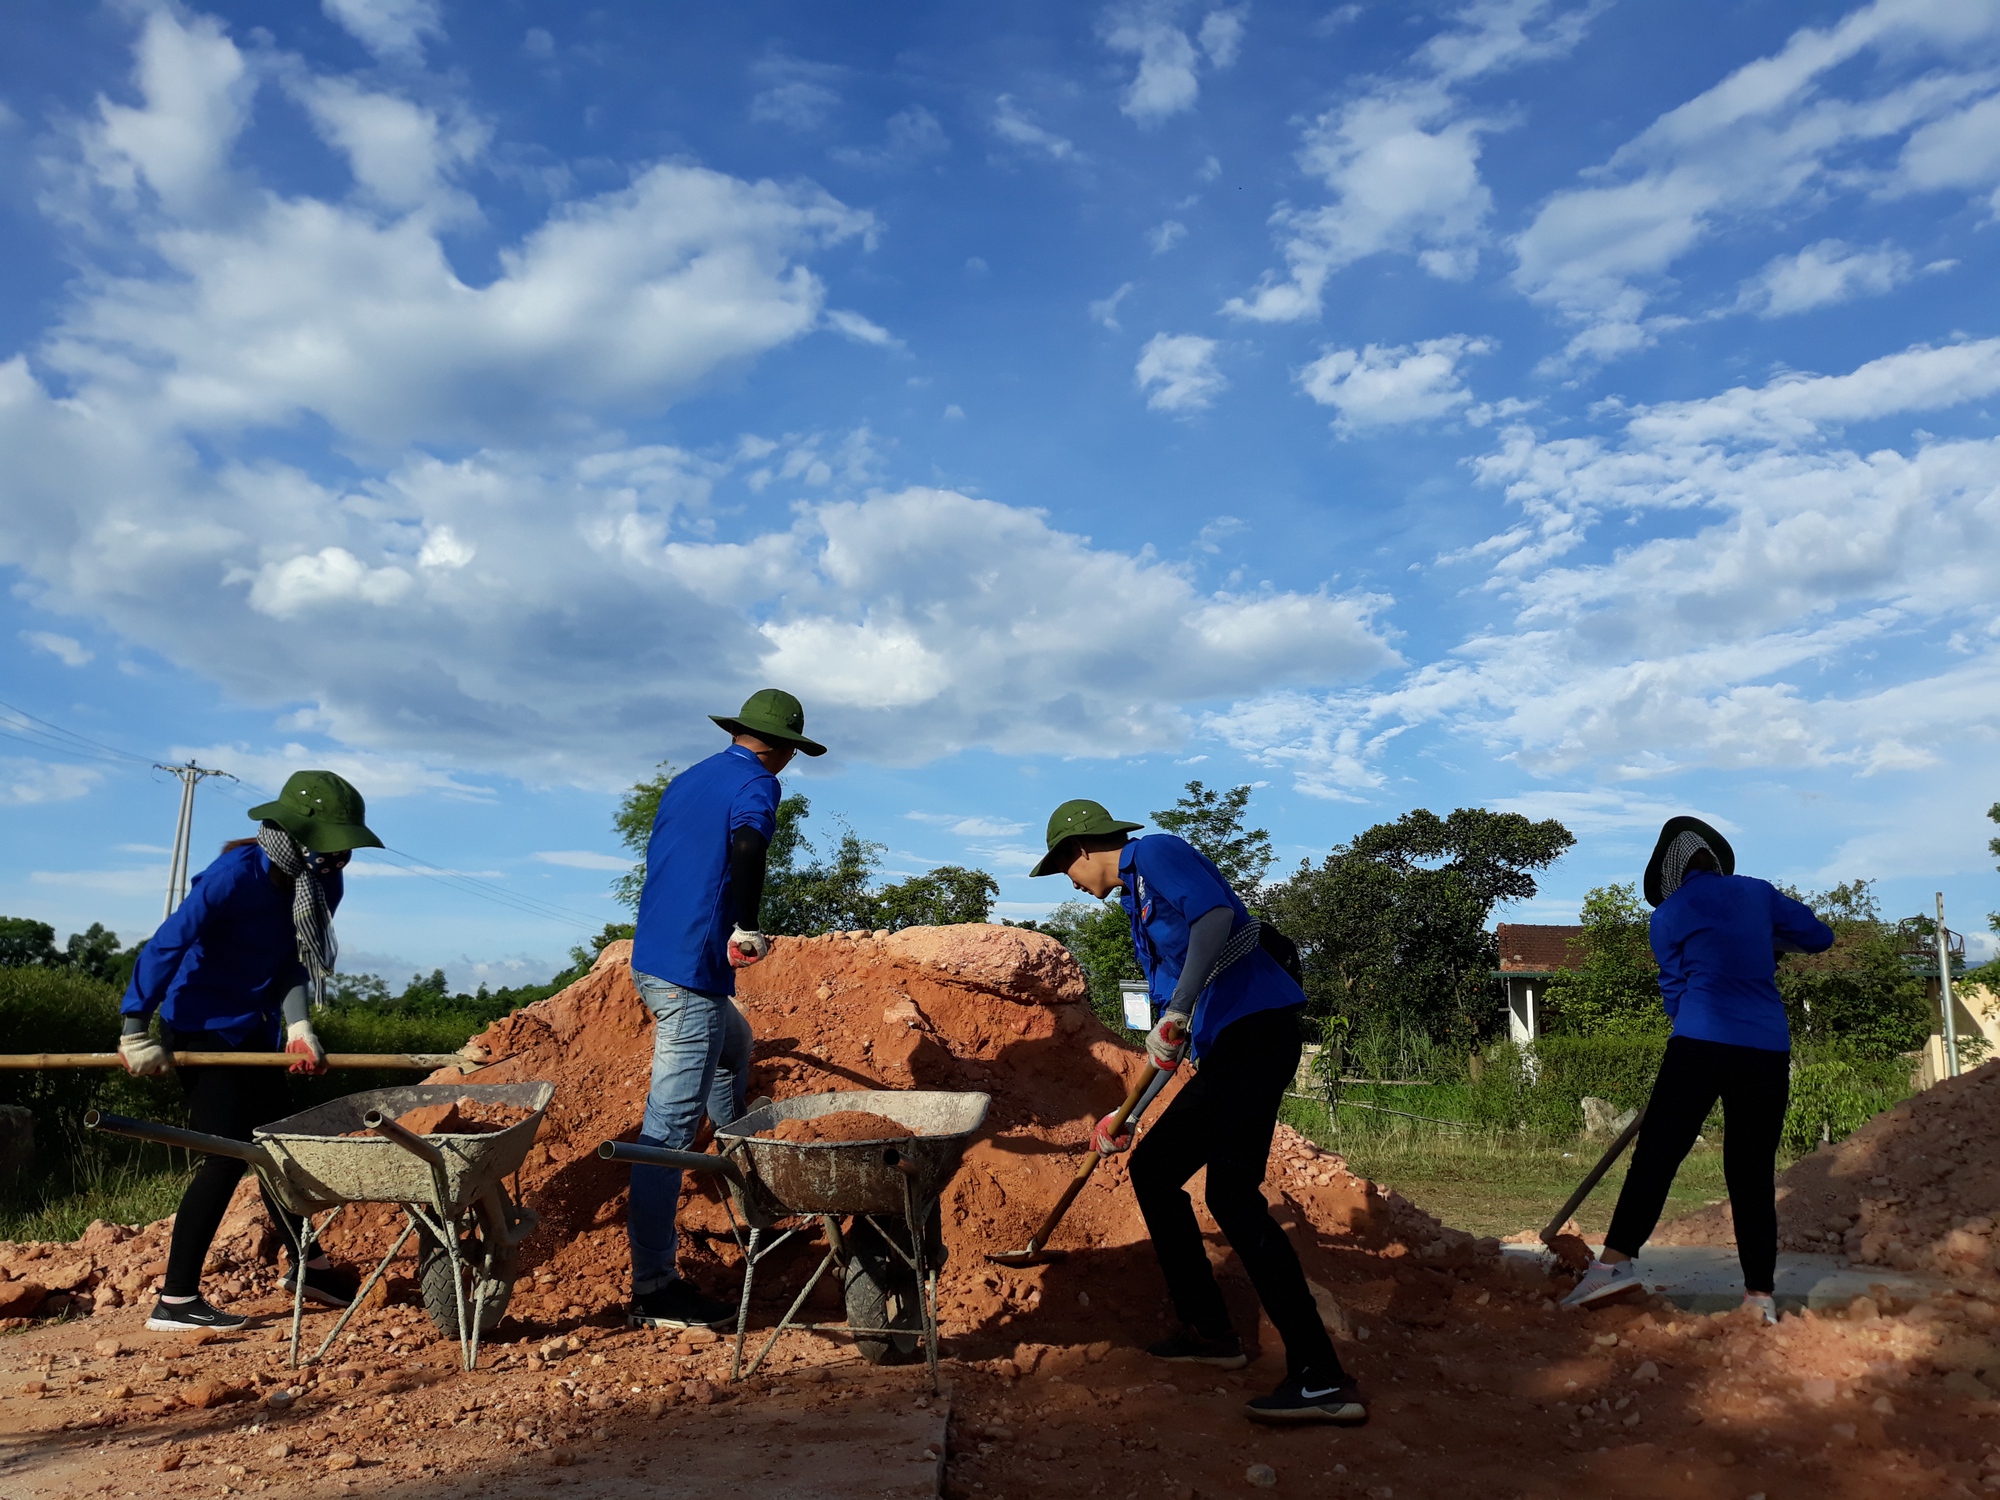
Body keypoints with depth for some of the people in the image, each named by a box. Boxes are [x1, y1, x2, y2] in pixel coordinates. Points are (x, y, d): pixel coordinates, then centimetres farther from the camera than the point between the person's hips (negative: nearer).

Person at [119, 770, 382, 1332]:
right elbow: (166, 945, -22)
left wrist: (298, 1027, -16)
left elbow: (292, 964, -1)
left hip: (252, 1028, 8)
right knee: (227, 1158, -10)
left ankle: (305, 1264, 29)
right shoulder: (238, 875, -26)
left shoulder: (320, 885, -5)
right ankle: (174, 1302, 1)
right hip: (202, 1028, -8)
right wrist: (137, 1032, -17)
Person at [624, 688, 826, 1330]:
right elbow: (747, 846, -29)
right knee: (671, 1124, -6)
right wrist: (748, 928, -17)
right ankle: (653, 1289, -1)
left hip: (650, 960, 9)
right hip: (693, 971, -9)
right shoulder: (756, 783, -7)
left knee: (733, 1045, 32)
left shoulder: (685, 781, 17)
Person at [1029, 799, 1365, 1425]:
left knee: (1232, 1194, -17)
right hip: (1225, 1050, 10)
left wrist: (1177, 1011, -28)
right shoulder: (1138, 899, 25)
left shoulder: (1158, 853, -3)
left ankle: (1323, 1380, -16)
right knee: (1152, 1166, 14)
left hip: (1256, 1028, -10)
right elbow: (1168, 1012, 29)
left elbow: (1217, 914, -24)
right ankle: (1210, 1331, 21)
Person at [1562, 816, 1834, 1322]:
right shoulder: (1758, 893, 12)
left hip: (1699, 1046, -3)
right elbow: (1819, 936, 23)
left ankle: (1616, 1260, -14)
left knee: (1656, 1153, -3)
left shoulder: (1668, 914, 6)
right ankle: (1761, 1295, 10)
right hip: (1767, 1051, 3)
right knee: (1754, 1171, 9)